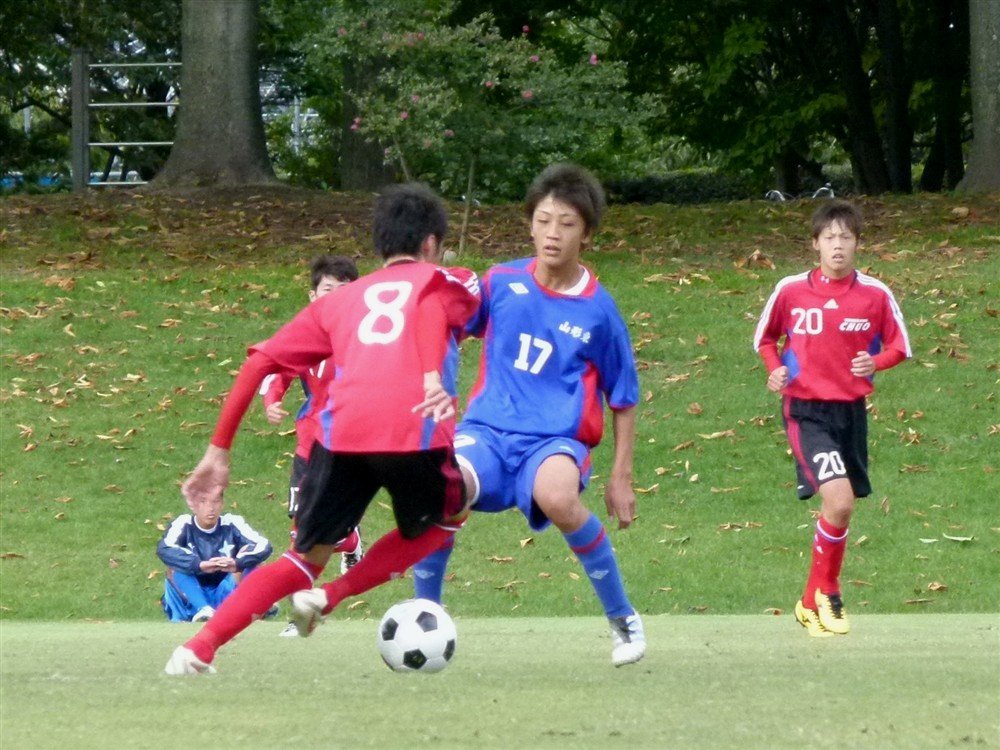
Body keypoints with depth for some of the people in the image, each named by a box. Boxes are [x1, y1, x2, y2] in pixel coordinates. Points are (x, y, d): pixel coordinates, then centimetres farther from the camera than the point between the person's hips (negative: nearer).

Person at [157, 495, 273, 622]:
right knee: (176, 566, -27)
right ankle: (204, 611, -42)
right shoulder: (183, 525, -9)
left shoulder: (231, 524, -6)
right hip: (192, 598, -1)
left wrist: (237, 563, -41)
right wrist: (200, 565, -45)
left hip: (226, 594, 1)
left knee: (248, 562, -20)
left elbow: (263, 545, -19)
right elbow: (163, 549, -29)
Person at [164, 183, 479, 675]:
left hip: (340, 431, 3)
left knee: (306, 559, 17)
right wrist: (433, 379, -21)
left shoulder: (341, 299, 32)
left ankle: (198, 649, -1)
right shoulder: (440, 282, 23)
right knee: (447, 517, 27)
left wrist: (219, 450, 24)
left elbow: (260, 361, 22)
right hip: (413, 430, -3)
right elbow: (430, 306, -4)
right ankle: (330, 596, 9)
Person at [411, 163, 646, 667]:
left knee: (557, 497, -38)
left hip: (555, 438, -2)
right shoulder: (502, 282, 3)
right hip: (488, 428, 2)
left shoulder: (598, 310, 1)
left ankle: (623, 619, -14)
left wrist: (621, 478, 9)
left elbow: (624, 400, 10)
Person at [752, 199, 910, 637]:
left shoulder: (875, 295, -2)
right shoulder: (791, 291, -3)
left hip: (851, 411, 3)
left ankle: (815, 600, 28)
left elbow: (899, 347, 7)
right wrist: (775, 371, -7)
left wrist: (875, 362, -14)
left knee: (840, 506, 9)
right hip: (805, 411, -3)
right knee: (839, 500, -19)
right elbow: (766, 338, 12)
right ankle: (824, 594, -1)